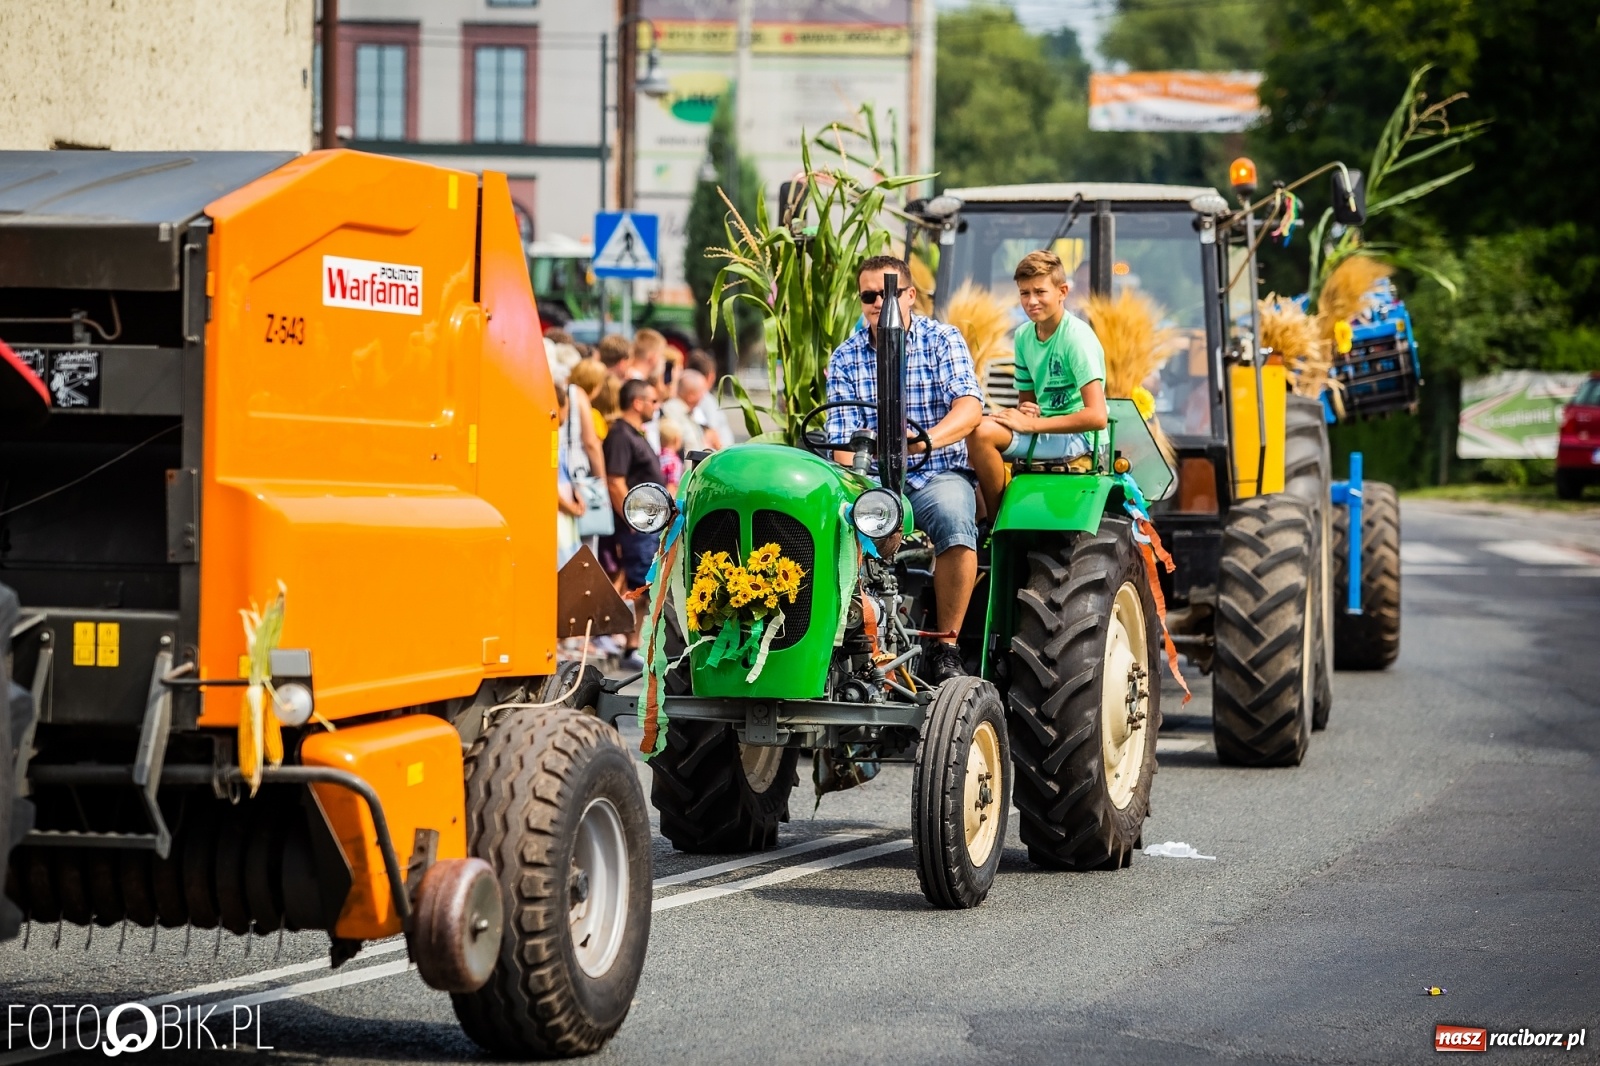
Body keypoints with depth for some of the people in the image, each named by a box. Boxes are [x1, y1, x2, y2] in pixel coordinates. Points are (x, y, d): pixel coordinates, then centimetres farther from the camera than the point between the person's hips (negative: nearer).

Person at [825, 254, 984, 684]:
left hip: (938, 475, -2)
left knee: (953, 517, -36)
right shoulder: (845, 358, 7)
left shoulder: (943, 340, 0)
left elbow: (970, 406, -16)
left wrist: (927, 439, -36)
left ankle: (946, 646, -27)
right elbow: (844, 435, 0)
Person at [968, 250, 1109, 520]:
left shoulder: (1076, 336, -15)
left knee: (982, 433, -24)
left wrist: (1031, 424, -21)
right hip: (1041, 432, 8)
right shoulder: (1024, 336, 8)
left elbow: (1097, 416, -23)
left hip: (1078, 437, -8)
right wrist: (1024, 411, -5)